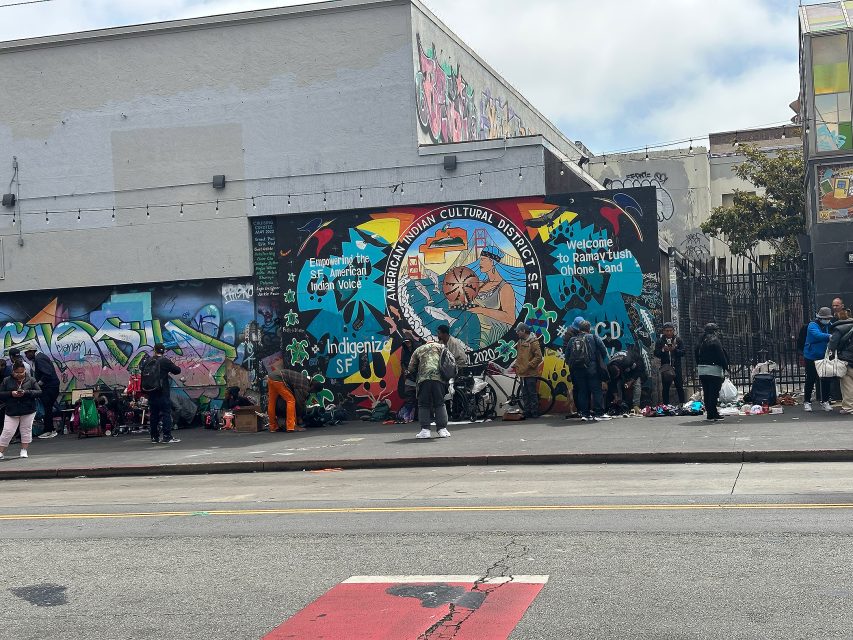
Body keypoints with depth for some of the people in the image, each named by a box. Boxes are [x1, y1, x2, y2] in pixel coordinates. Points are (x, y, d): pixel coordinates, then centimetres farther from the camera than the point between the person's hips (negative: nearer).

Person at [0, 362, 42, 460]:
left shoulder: (31, 380, 2)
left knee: (26, 431, 7)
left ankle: (24, 451, 19)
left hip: (28, 411, 0)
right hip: (11, 412, 0)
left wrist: (26, 392, -18)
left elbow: (39, 392, -3)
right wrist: (11, 394, -16)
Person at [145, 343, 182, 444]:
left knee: (153, 414, 10)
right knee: (166, 414, -4)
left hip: (151, 393, 5)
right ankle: (167, 436, -9)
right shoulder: (165, 361, -8)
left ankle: (154, 437, 13)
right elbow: (178, 370, -4)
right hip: (163, 393, -5)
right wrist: (170, 371, 15)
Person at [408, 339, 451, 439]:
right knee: (440, 404, 7)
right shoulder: (441, 347, 23)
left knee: (424, 405, 6)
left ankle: (425, 430, 0)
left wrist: (416, 378, 34)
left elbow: (411, 368, 20)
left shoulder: (418, 350, 26)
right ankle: (442, 429, 5)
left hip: (423, 379, 0)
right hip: (438, 378, 0)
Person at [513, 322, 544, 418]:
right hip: (522, 373, 8)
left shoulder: (533, 342, -10)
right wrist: (516, 364, 10)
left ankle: (534, 412, 1)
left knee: (532, 393, -4)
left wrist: (529, 365, -17)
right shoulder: (520, 342, 14)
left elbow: (539, 357, -14)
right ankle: (527, 412, 16)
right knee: (524, 394, 10)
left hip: (531, 373, -8)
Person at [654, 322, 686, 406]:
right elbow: (656, 353, -2)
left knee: (680, 387, 1)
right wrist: (663, 350, -20)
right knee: (665, 388, 2)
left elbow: (682, 353, -3)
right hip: (665, 367, 0)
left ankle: (682, 404, 7)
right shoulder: (660, 341, 5)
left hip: (677, 367, 0)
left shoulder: (679, 340, 5)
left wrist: (674, 349, -20)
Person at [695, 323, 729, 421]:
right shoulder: (715, 341, -9)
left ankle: (710, 413, 15)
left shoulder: (701, 342, 12)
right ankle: (713, 414, -9)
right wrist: (726, 367, -6)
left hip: (702, 370, 7)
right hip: (714, 370, -7)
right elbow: (721, 356, -11)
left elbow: (697, 356, 15)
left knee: (706, 392, 10)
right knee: (714, 392, -6)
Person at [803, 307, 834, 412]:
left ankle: (825, 401, 17)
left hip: (824, 357, 5)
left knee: (826, 380, 5)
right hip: (811, 357, -5)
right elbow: (818, 335, -33)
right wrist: (830, 336, -48)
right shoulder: (812, 326, -15)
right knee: (810, 380, 3)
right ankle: (807, 401, 16)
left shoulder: (829, 325, 4)